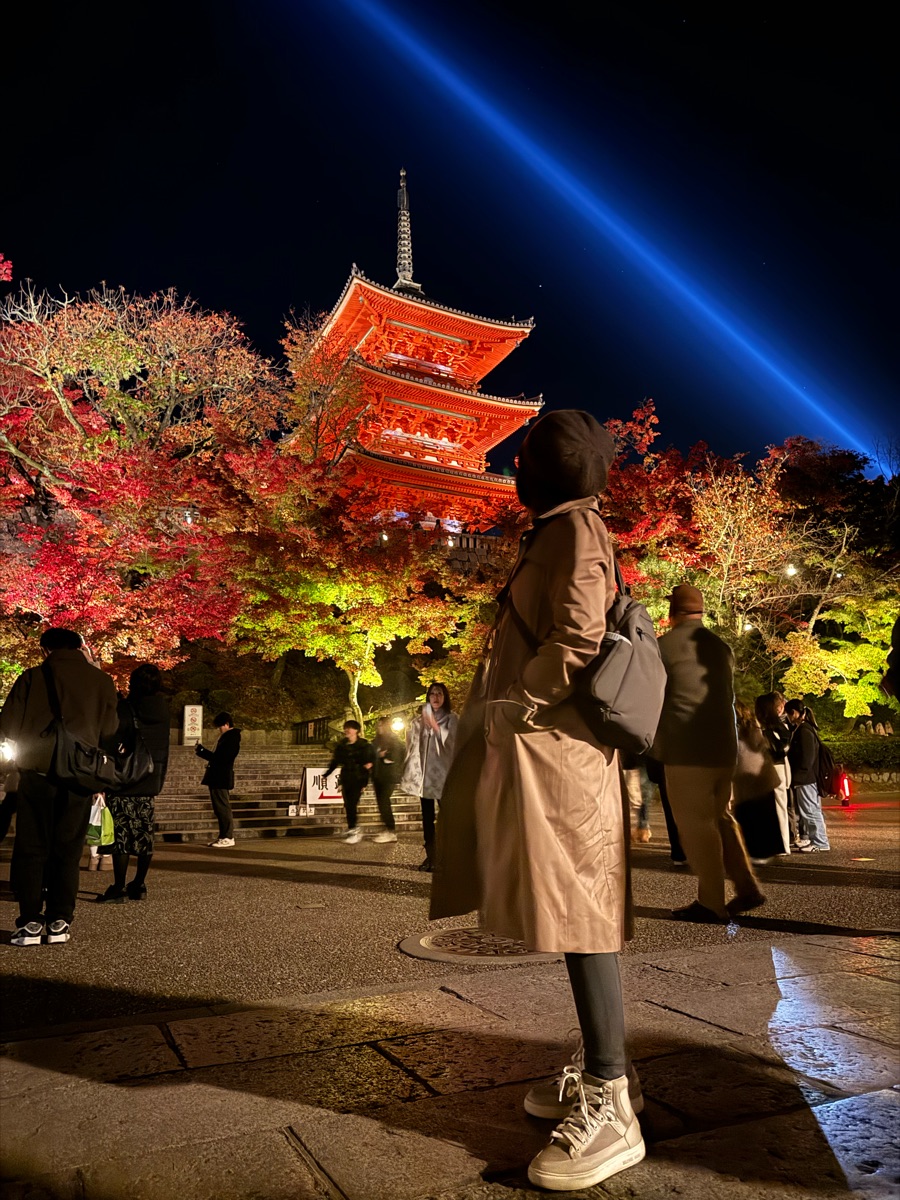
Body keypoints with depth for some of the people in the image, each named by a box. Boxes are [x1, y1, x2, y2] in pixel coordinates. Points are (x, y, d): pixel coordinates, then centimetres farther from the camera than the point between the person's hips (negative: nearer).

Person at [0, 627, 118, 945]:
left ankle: (30, 922, 5)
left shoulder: (33, 677, -1)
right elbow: (109, 735, 3)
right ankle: (59, 922, 9)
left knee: (31, 848, 9)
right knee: (67, 849, 10)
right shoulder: (102, 681, 3)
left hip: (37, 773, -1)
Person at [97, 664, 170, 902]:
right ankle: (139, 885, 17)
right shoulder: (163, 709, 6)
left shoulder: (125, 707, -11)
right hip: (150, 782, 6)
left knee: (121, 833, -2)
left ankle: (118, 888, 1)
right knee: (144, 832, 10)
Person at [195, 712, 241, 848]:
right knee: (220, 808, 13)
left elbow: (219, 758, -21)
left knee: (222, 807, -6)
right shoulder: (226, 737, 16)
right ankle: (223, 836, 18)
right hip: (218, 778, 10)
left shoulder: (231, 738, -15)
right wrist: (201, 750, 8)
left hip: (221, 779, -10)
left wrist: (201, 750, -15)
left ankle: (228, 837, -2)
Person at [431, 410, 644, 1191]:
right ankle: (601, 1066, 28)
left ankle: (610, 1108, 6)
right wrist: (507, 713, 17)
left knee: (576, 915, -5)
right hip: (546, 750, 10)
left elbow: (576, 640, -21)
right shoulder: (561, 531, 20)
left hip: (555, 748, -10)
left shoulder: (573, 526, -8)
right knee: (570, 913, 15)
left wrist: (509, 712, -13)